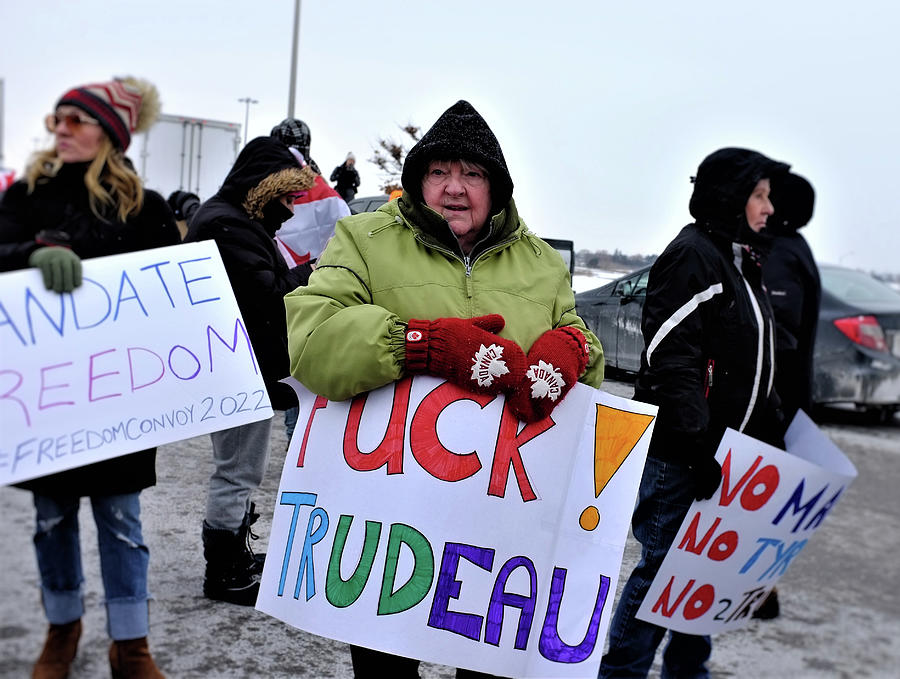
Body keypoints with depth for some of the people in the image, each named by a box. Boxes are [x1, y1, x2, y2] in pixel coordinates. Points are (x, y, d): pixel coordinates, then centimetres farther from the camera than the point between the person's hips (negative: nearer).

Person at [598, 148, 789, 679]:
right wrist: (697, 447, -24)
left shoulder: (745, 264, 18)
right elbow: (671, 361, -21)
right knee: (665, 566, -3)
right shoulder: (692, 256, -12)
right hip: (678, 454, -9)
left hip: (730, 451, 9)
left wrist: (774, 437, 17)